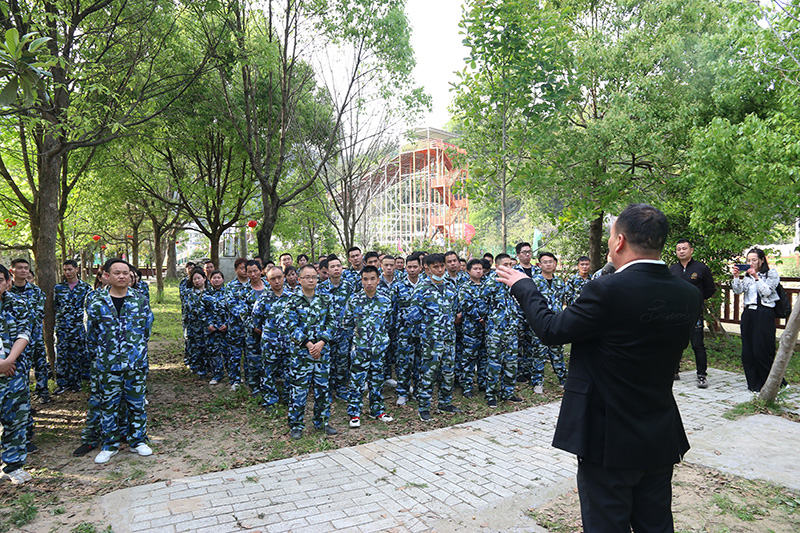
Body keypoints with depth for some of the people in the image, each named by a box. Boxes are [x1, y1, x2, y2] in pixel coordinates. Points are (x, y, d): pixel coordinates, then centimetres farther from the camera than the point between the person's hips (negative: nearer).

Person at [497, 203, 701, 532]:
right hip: (661, 439, 7)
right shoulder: (689, 295, -3)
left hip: (609, 439, -6)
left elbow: (551, 330, -14)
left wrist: (523, 287, 2)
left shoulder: (607, 290, -24)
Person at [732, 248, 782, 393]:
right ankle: (754, 384, 13)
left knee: (762, 351, -9)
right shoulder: (747, 276, 16)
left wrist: (756, 277, -16)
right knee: (748, 352, 4)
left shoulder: (772, 273, 3)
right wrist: (736, 277, -9)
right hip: (748, 314, 5)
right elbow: (738, 290, 4)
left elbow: (767, 291, -9)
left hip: (764, 314, -5)